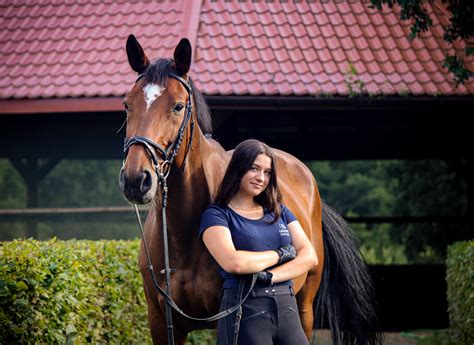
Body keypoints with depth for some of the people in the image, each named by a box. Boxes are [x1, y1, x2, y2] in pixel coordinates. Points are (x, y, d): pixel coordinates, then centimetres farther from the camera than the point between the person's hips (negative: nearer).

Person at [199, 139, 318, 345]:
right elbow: (233, 262, -18)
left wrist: (271, 276, -12)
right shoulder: (217, 215, -1)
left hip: (287, 309, 5)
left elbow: (309, 256, 4)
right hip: (244, 312, -5)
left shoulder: (279, 212, 16)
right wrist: (279, 254, -5)